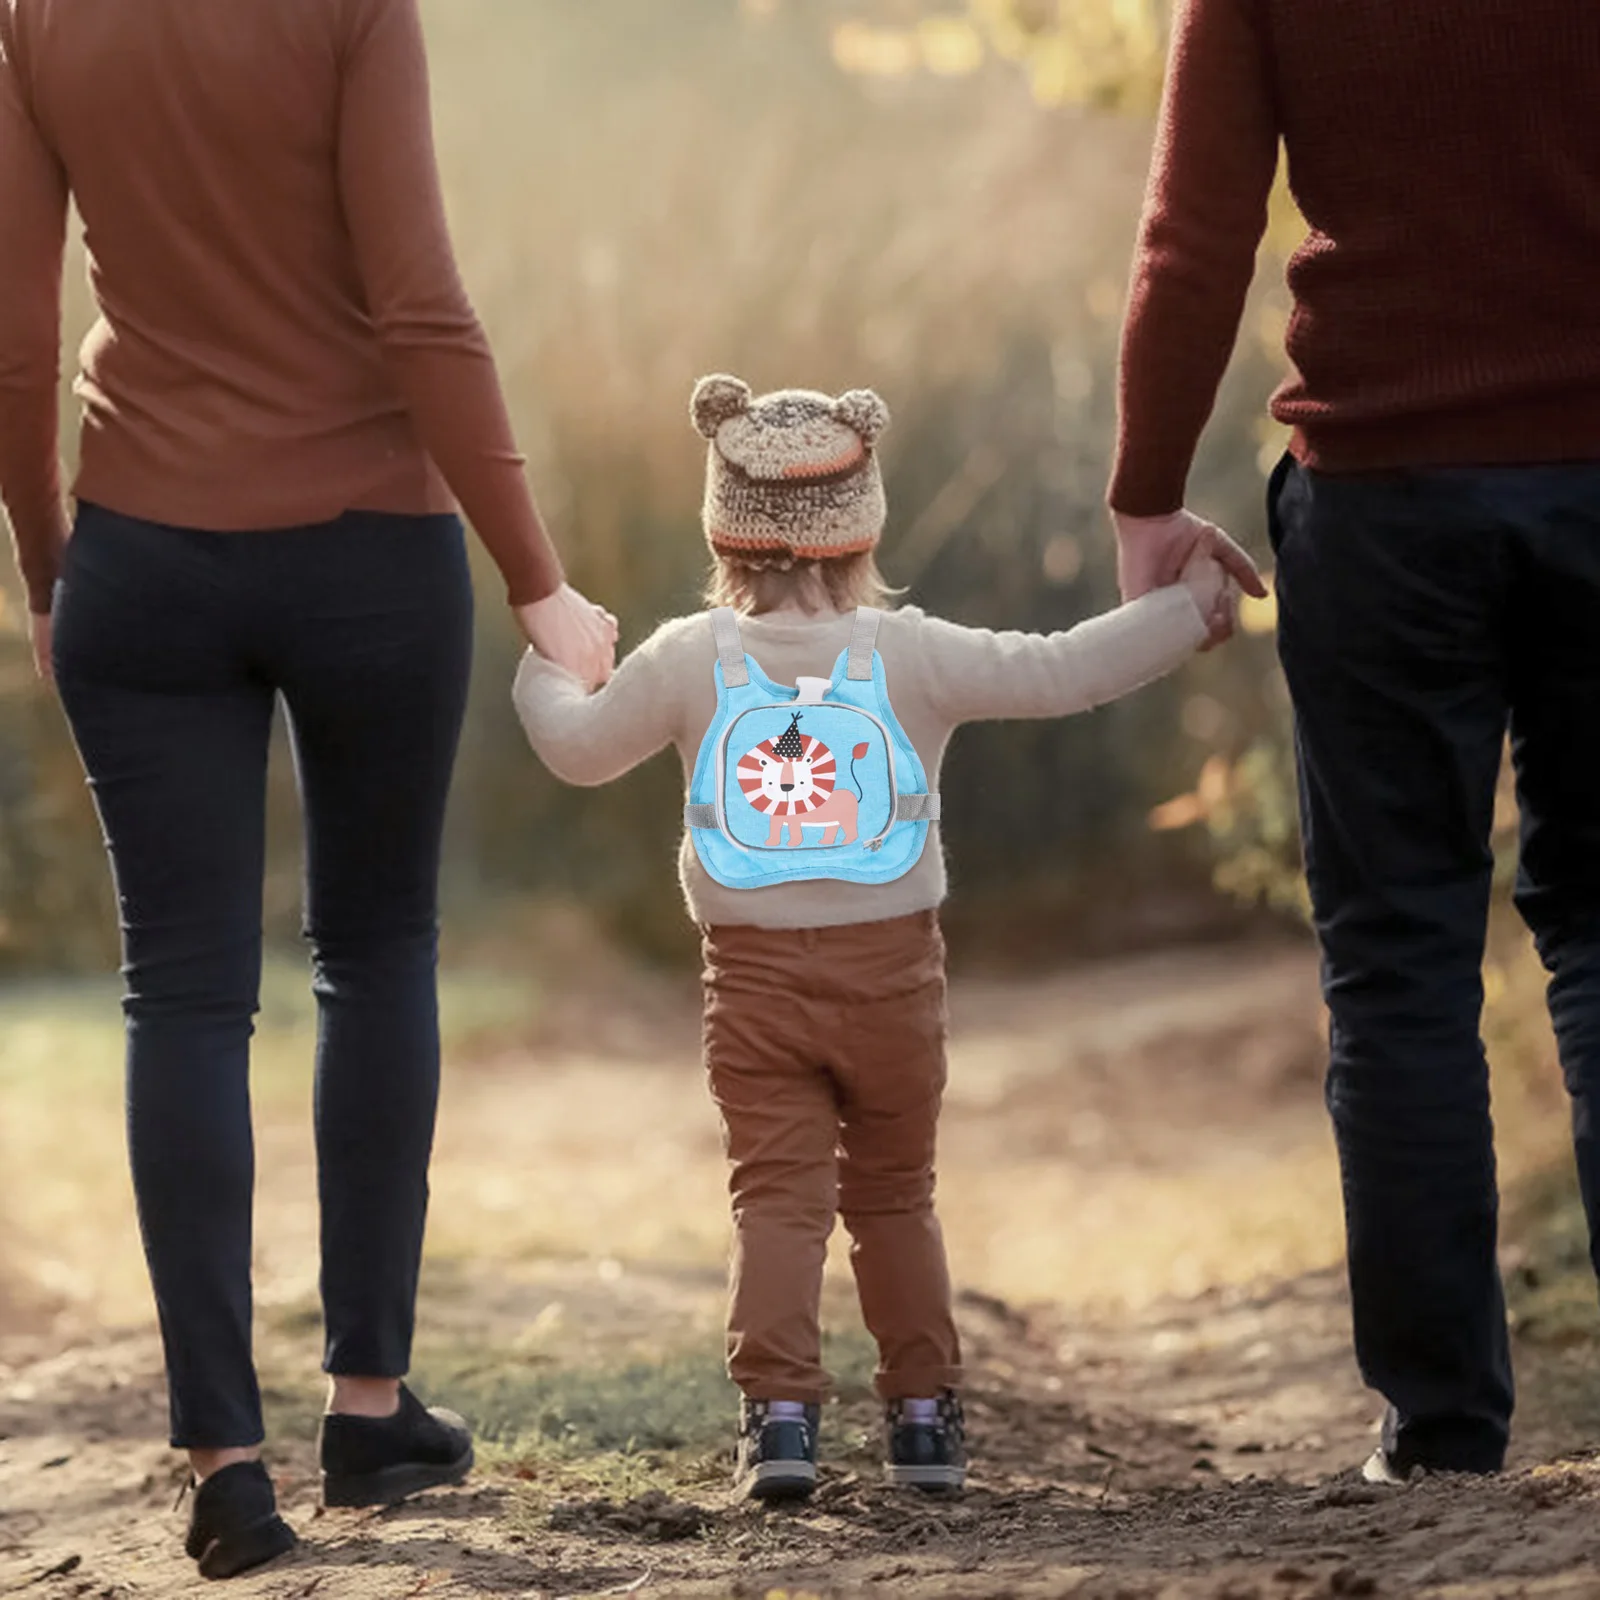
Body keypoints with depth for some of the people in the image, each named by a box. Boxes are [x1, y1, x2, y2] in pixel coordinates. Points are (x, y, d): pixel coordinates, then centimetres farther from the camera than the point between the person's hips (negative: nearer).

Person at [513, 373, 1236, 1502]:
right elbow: (1062, 675, -1)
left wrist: (546, 666, 31)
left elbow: (579, 748, 10)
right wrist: (1184, 612, 10)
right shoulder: (914, 656, -4)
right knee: (895, 1195, 13)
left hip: (756, 979, 0)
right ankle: (924, 1413, 15)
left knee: (776, 1197, -1)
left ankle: (779, 1410, -14)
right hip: (891, 970, 1)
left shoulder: (691, 660, -1)